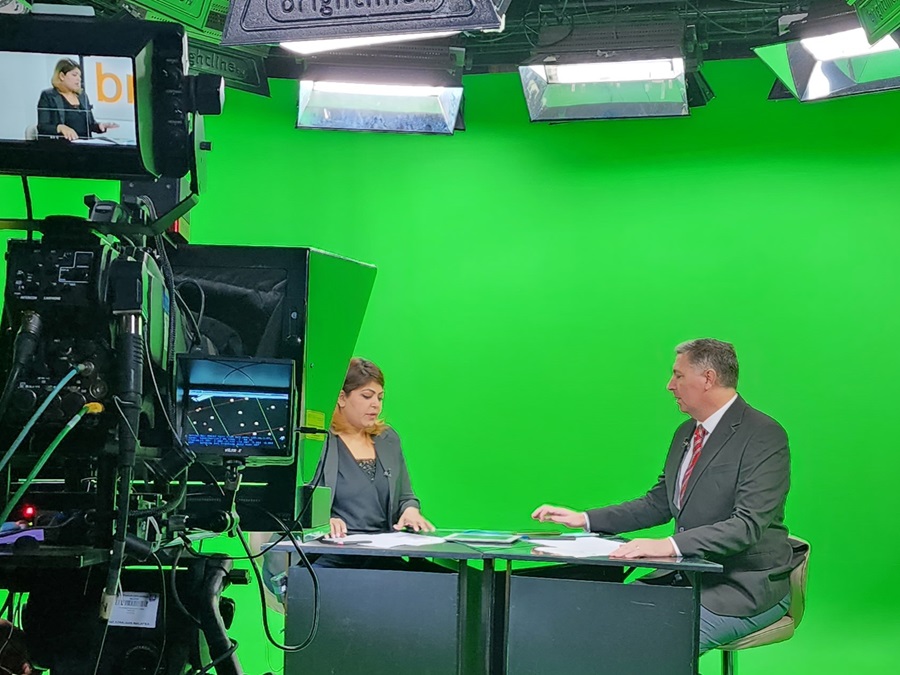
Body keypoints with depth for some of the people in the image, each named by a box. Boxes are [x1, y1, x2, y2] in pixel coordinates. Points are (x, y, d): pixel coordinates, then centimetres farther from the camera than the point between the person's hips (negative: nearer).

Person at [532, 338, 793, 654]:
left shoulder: (764, 436, -16)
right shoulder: (686, 433, 13)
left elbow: (748, 525, -26)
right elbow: (658, 504, 20)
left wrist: (670, 545, -36)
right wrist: (584, 519, 8)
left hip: (746, 589, -8)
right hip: (689, 579, 8)